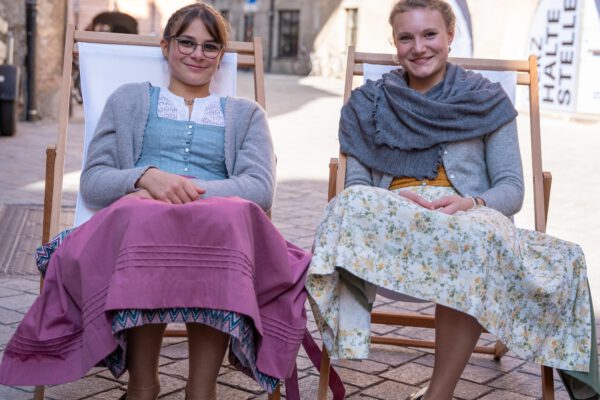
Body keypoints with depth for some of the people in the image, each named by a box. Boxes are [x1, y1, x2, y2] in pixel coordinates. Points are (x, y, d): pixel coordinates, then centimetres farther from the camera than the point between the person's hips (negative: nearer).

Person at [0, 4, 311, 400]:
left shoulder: (247, 114, 25)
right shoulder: (128, 100, 25)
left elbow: (262, 188, 6)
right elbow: (92, 182, 12)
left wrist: (190, 190, -11)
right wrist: (147, 177, -11)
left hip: (219, 228, 0)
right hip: (135, 226, 0)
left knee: (232, 215, -39)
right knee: (142, 217, -40)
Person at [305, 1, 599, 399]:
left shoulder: (487, 100, 15)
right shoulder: (367, 106, 18)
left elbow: (511, 189, 9)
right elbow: (355, 185, 10)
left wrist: (471, 204, -14)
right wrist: (395, 202, -13)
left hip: (471, 218, -1)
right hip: (391, 222, 1)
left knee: (477, 235, -39)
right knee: (352, 205, -34)